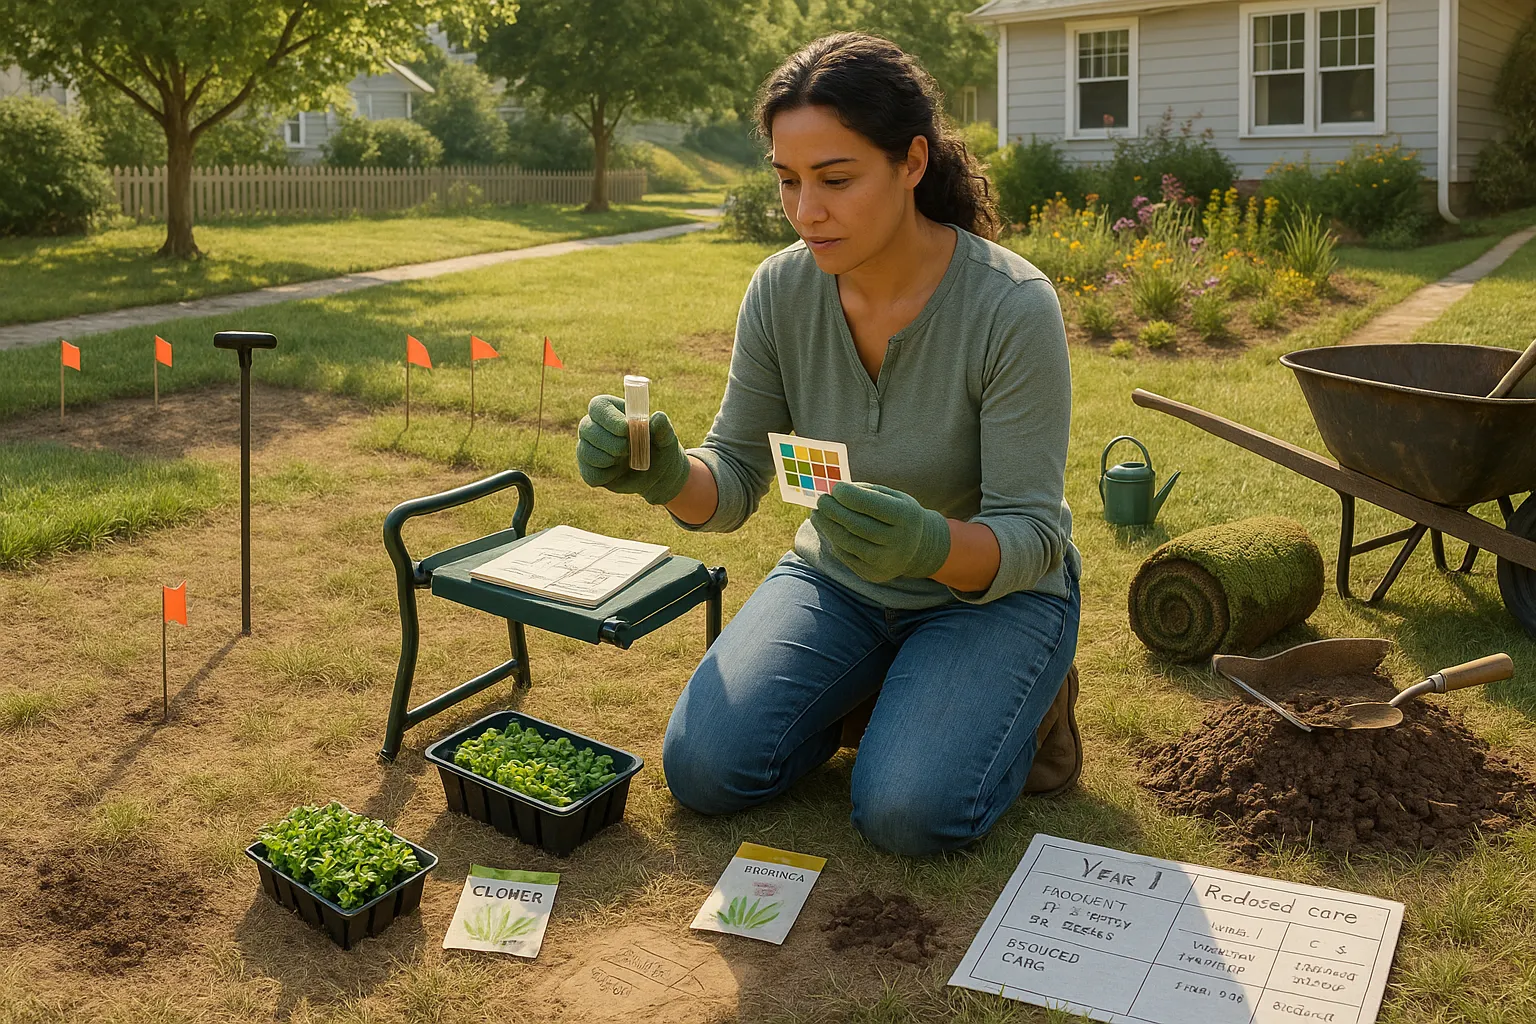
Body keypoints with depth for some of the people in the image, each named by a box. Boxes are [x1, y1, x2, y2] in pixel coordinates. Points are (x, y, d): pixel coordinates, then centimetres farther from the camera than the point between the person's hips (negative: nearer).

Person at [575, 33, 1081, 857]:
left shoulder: (1014, 309, -25)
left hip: (994, 590, -3)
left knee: (908, 811, -24)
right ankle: (870, 688, 15)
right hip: (837, 577, 4)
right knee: (703, 771, -13)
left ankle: (1022, 698, 8)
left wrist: (933, 545, -45)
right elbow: (735, 480, -6)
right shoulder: (781, 290, -13)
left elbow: (1031, 537, -23)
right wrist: (667, 475, -30)